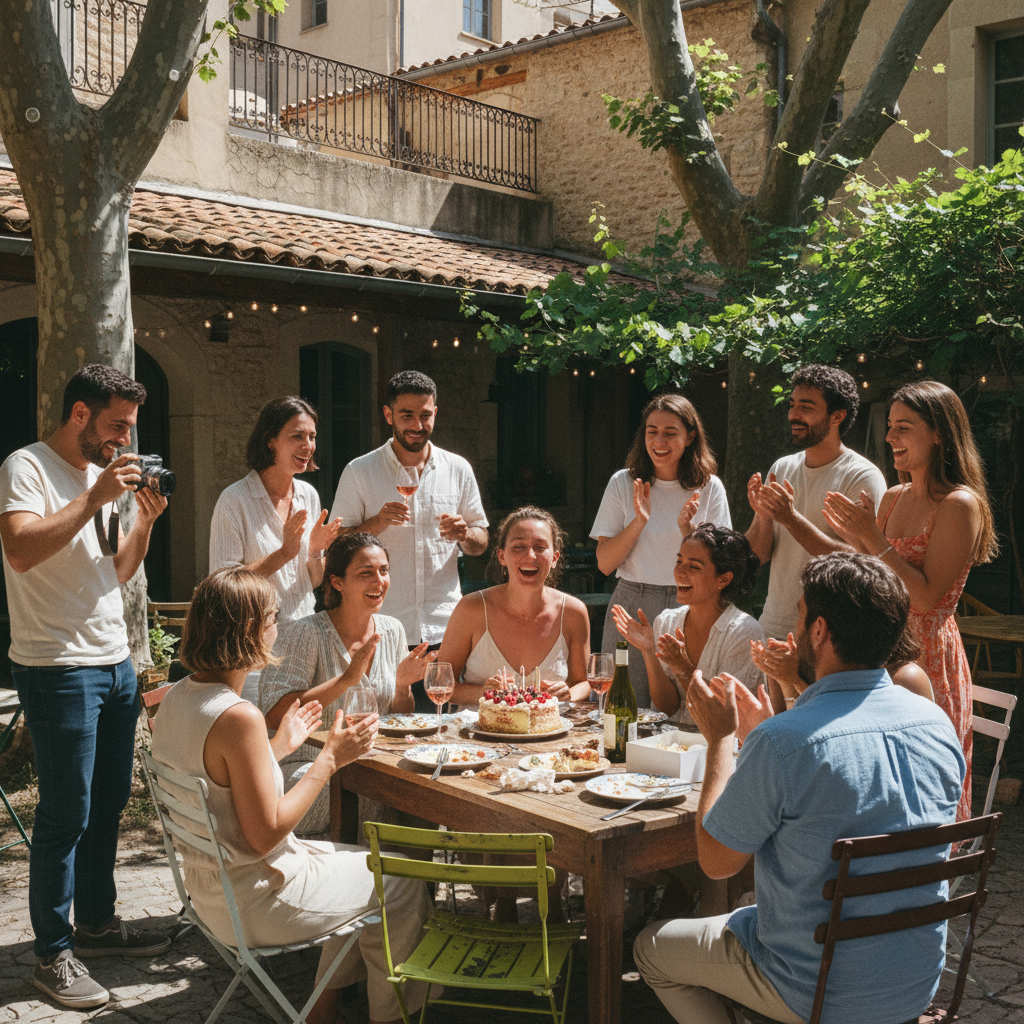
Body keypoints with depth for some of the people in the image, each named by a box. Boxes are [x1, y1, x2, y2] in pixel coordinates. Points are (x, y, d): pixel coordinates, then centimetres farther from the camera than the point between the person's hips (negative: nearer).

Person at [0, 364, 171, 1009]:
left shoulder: (102, 474, 16)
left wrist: (145, 521, 3)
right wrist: (95, 500, -23)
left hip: (116, 663, 8)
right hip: (59, 668, -8)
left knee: (109, 804, 15)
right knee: (66, 816, -3)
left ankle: (97, 921, 29)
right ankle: (54, 955, 9)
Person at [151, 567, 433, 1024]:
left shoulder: (177, 696, -1)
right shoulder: (238, 717, -29)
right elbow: (266, 833, -24)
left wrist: (281, 745, 13)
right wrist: (331, 758, -19)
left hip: (208, 881, 9)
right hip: (251, 902, -9)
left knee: (362, 865, 26)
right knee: (402, 884, 9)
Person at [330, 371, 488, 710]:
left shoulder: (458, 469, 9)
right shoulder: (359, 472, 3)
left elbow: (481, 541, 15)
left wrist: (465, 534, -8)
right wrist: (375, 524, -14)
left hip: (445, 631, 2)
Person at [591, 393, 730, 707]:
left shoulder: (708, 488, 2)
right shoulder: (624, 484, 2)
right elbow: (604, 564, -1)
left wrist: (687, 528, -16)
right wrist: (639, 522, -14)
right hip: (632, 606, 0)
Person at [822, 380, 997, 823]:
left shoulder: (961, 505, -13)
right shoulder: (894, 498, 10)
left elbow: (927, 596, -18)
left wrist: (875, 538, -19)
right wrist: (854, 538, 0)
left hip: (929, 655, -7)